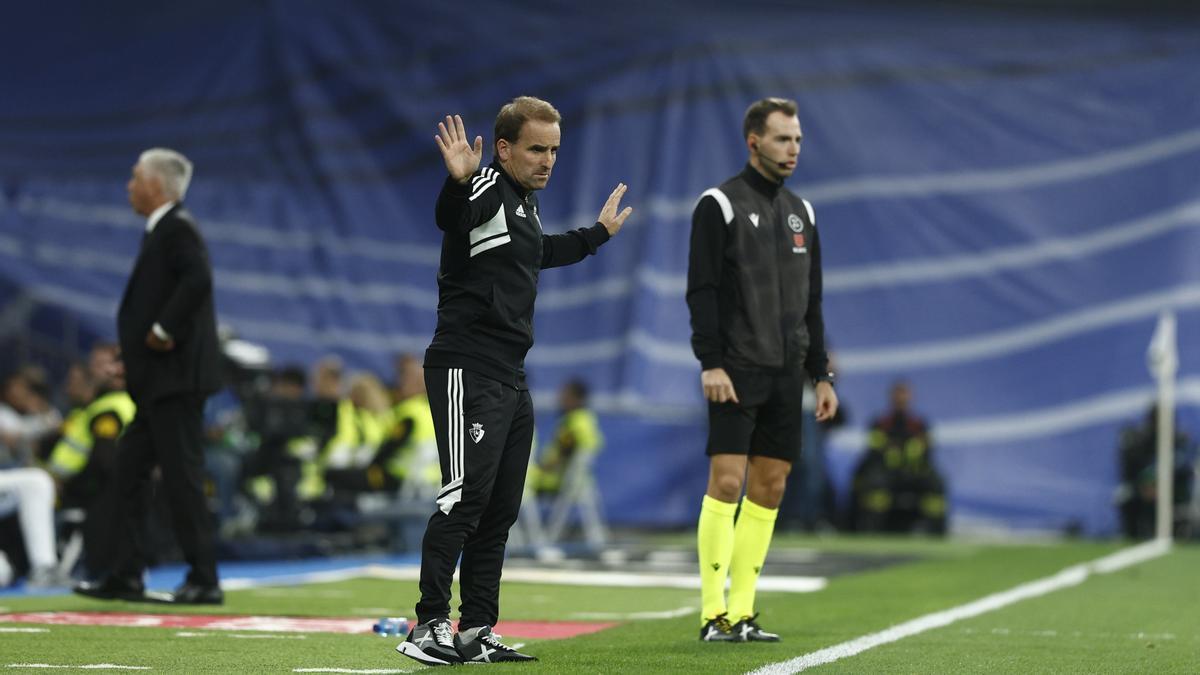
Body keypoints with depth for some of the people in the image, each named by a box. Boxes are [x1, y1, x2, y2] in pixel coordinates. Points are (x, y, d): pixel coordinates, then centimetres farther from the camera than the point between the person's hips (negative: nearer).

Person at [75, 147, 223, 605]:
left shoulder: (177, 228, -11)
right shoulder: (162, 230, 18)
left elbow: (198, 279, -27)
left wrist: (164, 330, -22)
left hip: (177, 377, -10)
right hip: (159, 382, 10)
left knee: (181, 476, -7)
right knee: (128, 469, 11)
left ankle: (204, 580, -3)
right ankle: (126, 575, 14)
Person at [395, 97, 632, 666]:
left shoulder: (525, 202, 18)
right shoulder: (488, 190, -10)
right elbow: (449, 217, -35)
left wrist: (598, 233, 50)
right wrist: (459, 182, -56)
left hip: (510, 378, 10)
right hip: (467, 372, -10)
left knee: (500, 509, 9)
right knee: (465, 497, -14)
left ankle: (477, 630, 13)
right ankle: (429, 625, -12)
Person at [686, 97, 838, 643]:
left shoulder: (801, 213, 16)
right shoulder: (719, 205, -4)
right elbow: (701, 291, -10)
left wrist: (821, 375, 13)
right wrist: (711, 363, -18)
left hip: (786, 374, 7)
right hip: (737, 372, -7)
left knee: (769, 489, 4)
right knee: (726, 481, -11)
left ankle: (742, 613, 8)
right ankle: (714, 615, -8)